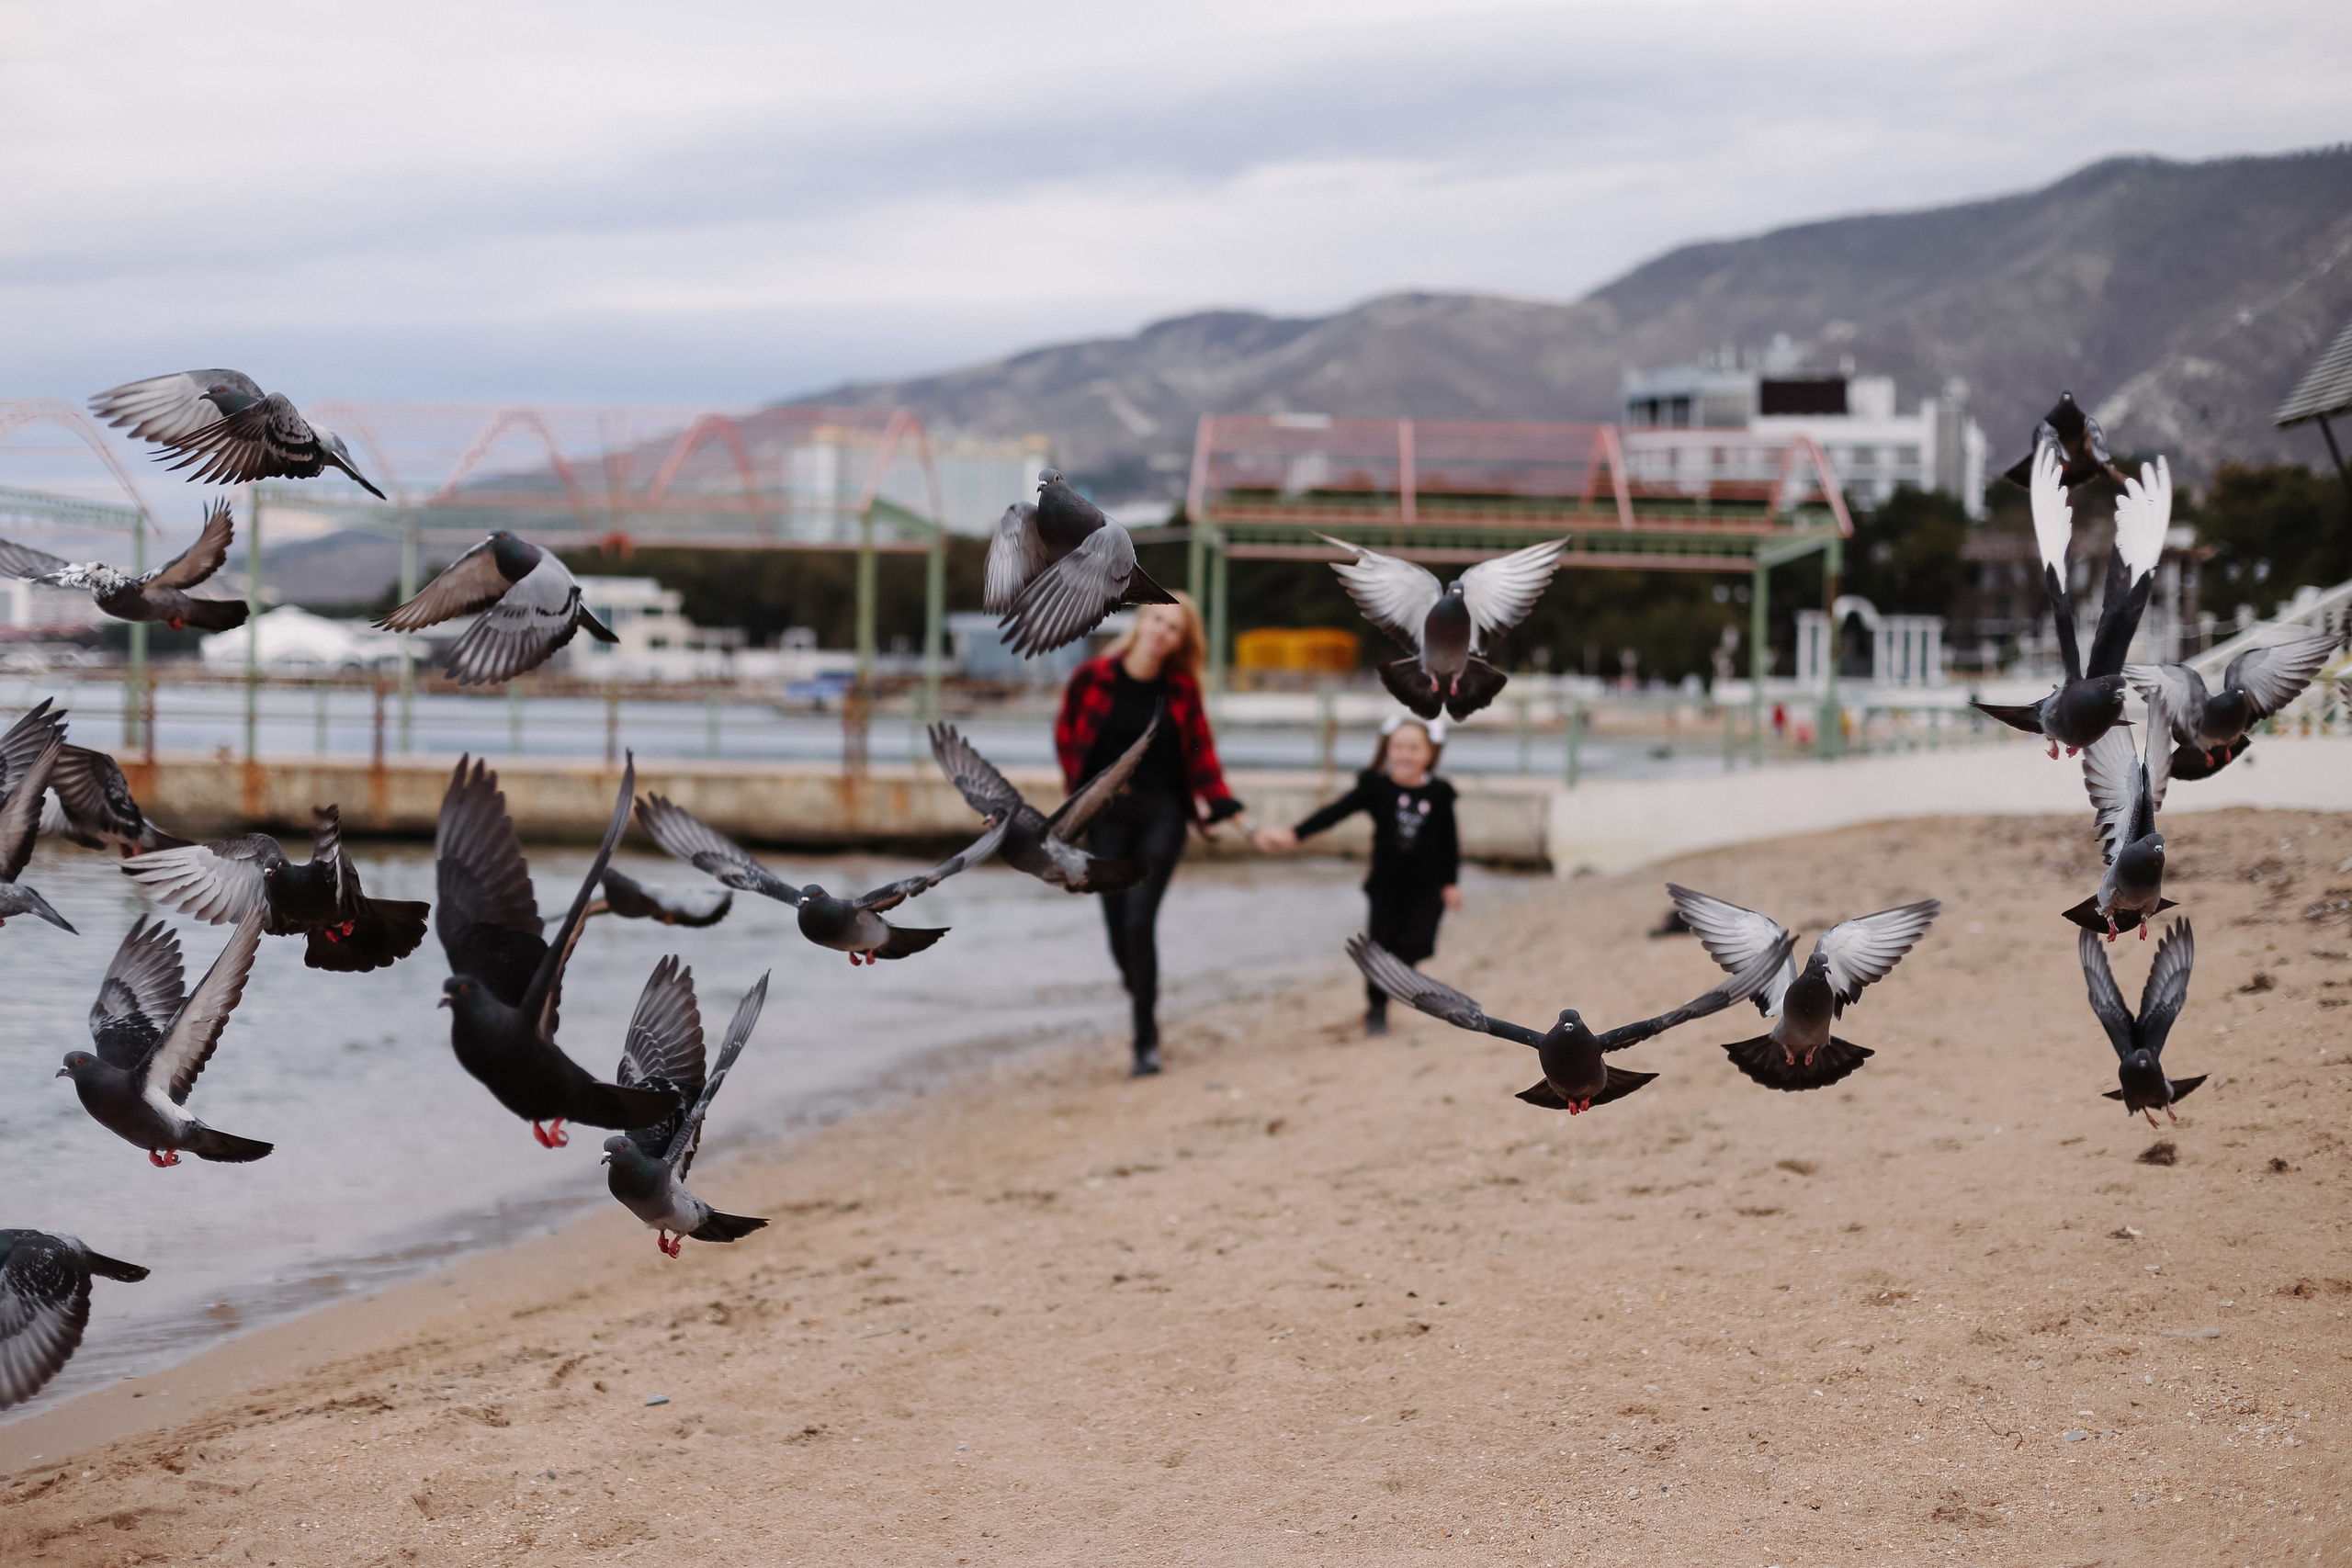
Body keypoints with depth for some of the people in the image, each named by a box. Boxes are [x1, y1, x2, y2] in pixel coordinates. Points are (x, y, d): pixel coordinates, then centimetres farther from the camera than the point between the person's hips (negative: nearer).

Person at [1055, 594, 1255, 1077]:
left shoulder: (1182, 689, -3)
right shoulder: (1092, 679, -5)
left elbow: (1201, 754, 2)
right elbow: (1065, 735, 9)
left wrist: (1235, 812, -3)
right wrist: (1080, 791, 10)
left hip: (1162, 814, -1)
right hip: (1107, 814, 1)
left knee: (1140, 920, -12)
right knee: (1117, 922, 5)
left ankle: (1147, 1041, -5)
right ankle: (1138, 992, 37)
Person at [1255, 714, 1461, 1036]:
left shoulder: (1439, 794, -5)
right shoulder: (1375, 788, -7)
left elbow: (1450, 840, 4)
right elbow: (1335, 812, -15)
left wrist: (1452, 882, 4)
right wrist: (1295, 833, -25)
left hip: (1427, 886, 0)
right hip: (1387, 884, 0)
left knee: (1417, 944, -14)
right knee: (1381, 946, 0)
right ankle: (1376, 1009, 21)